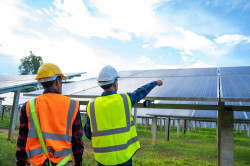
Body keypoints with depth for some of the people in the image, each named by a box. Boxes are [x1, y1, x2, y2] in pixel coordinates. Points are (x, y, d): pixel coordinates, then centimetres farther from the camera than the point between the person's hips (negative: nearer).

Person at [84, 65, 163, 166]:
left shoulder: (92, 106, -7)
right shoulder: (125, 99, -8)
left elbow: (88, 134, 1)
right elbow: (141, 91, 10)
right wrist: (155, 82, 28)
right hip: (123, 156, -1)